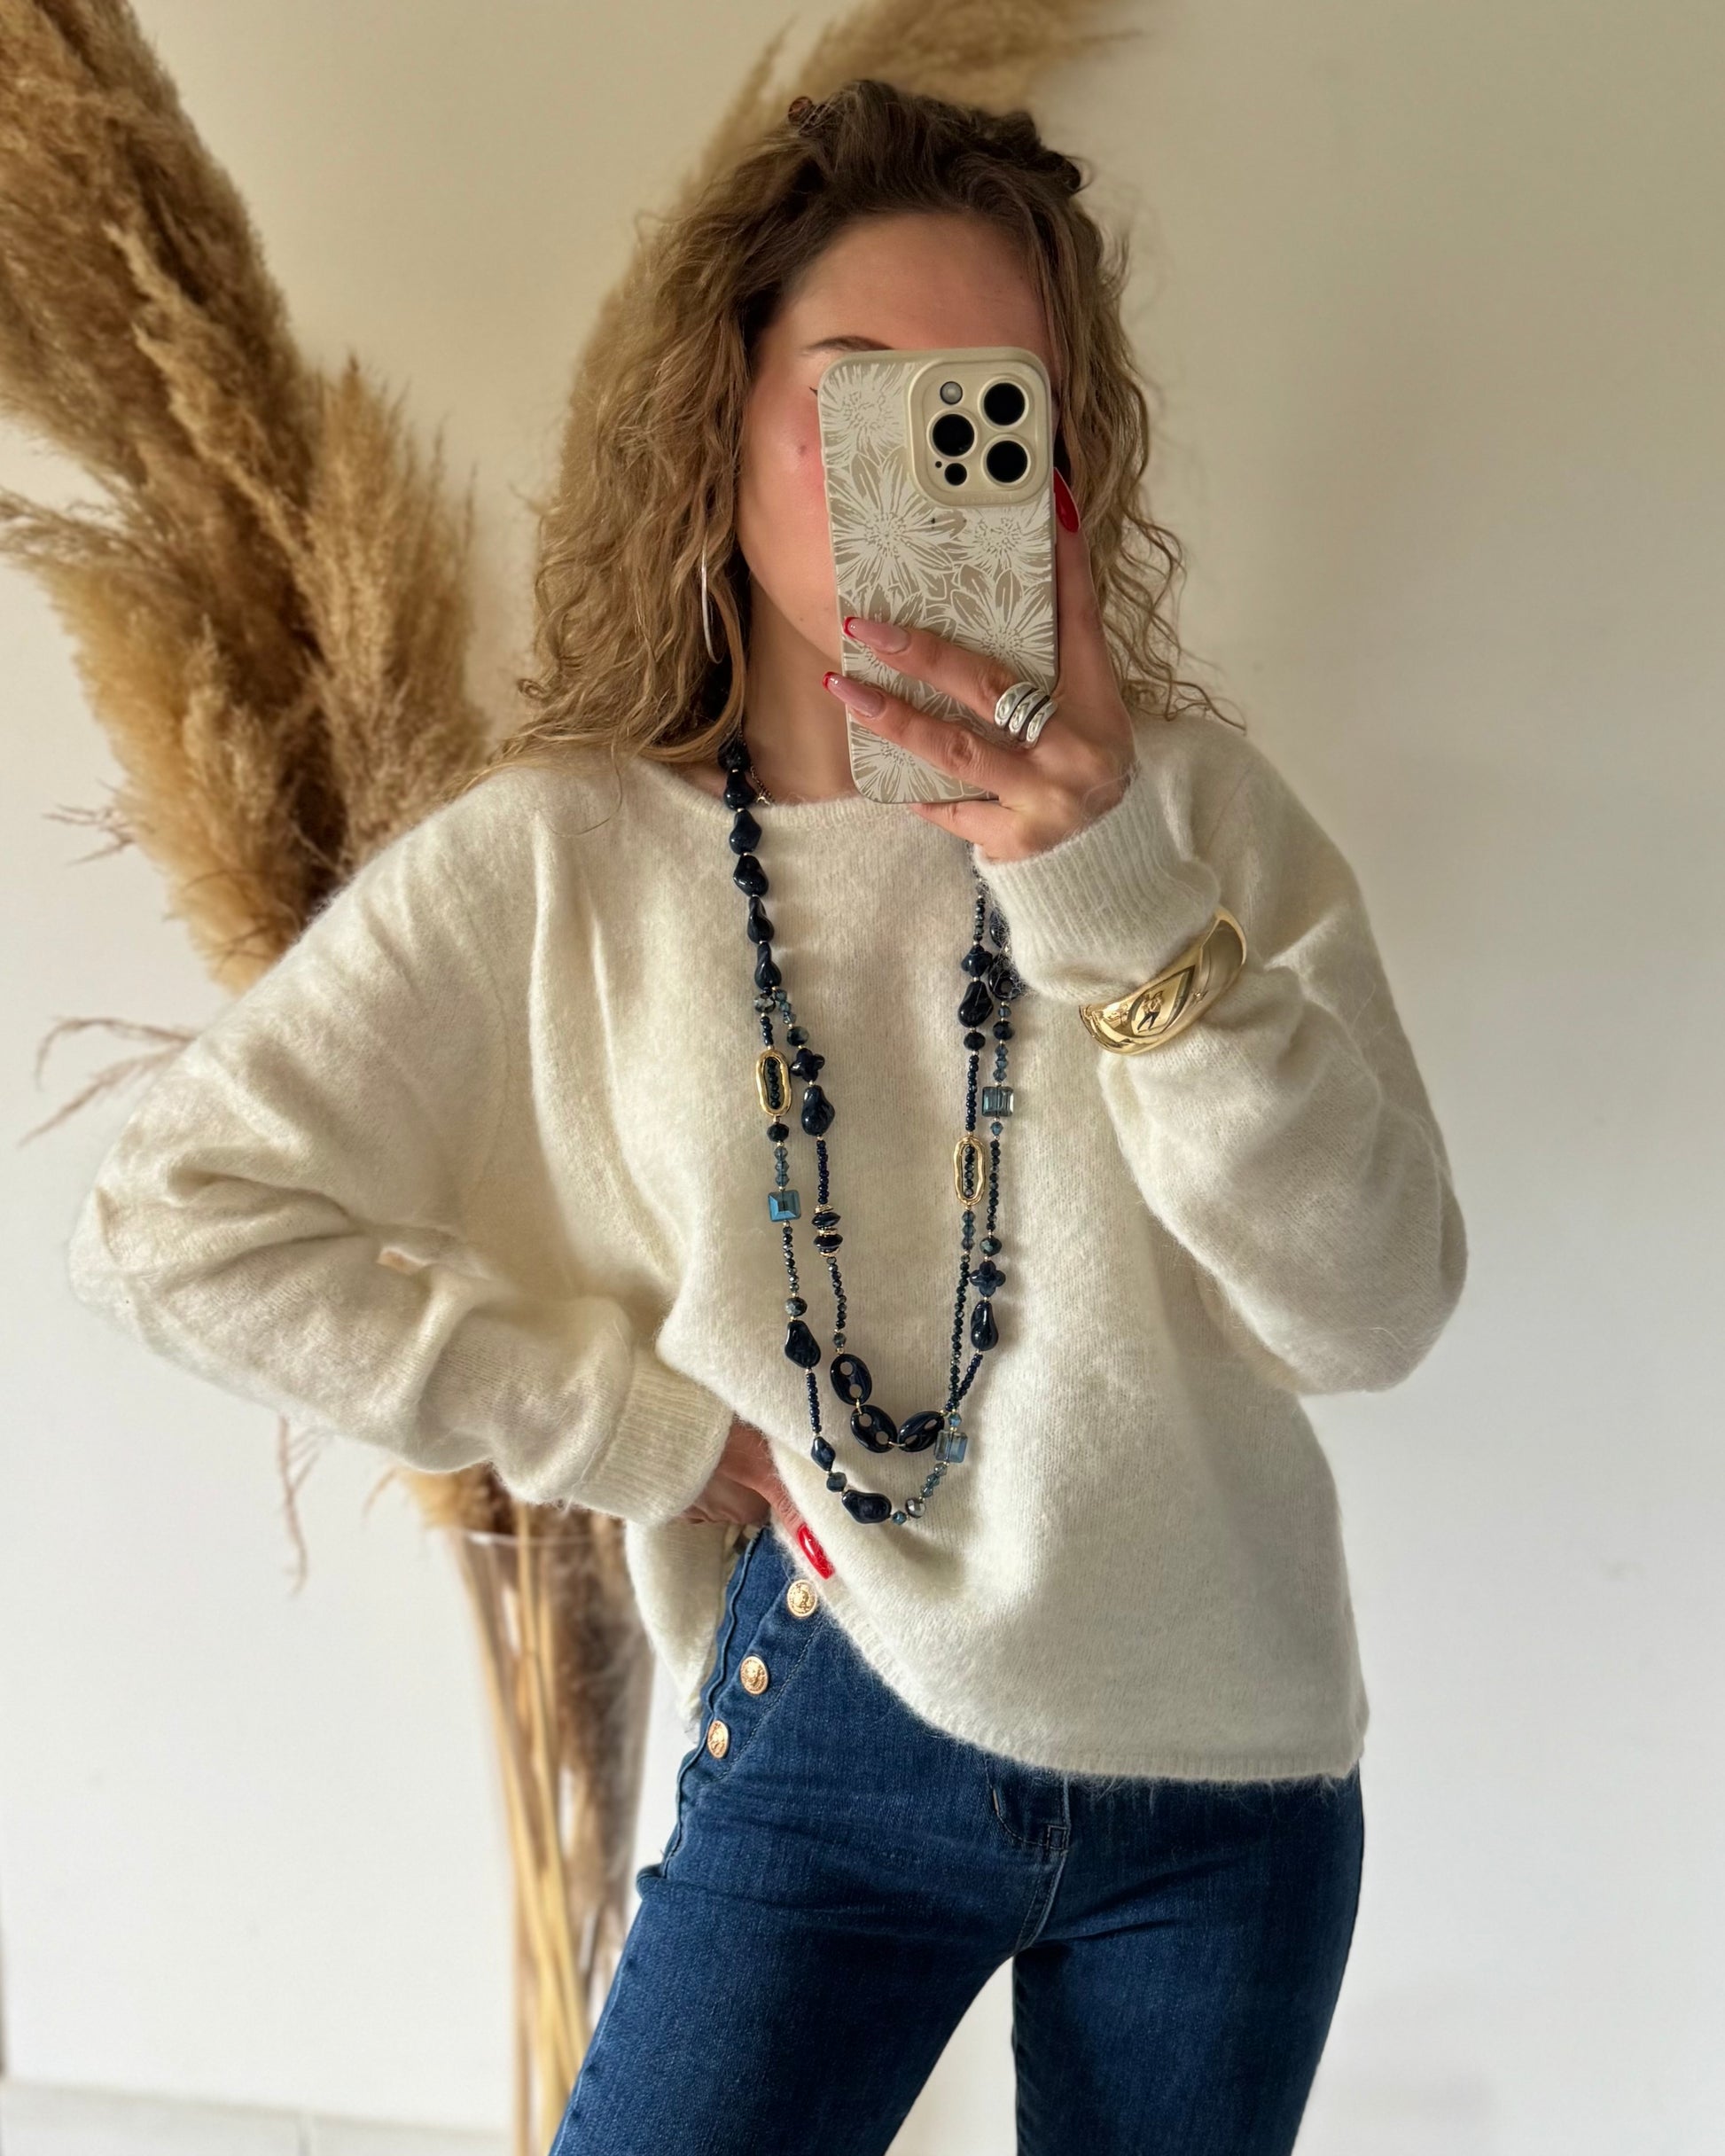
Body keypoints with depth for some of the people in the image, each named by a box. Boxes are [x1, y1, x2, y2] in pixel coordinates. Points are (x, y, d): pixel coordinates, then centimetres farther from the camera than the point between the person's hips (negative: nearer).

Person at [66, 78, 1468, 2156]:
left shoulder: (1185, 798, -10)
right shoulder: (559, 858, -11)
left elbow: (1373, 1315, -16)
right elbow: (171, 1217, -9)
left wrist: (1113, 896, -29)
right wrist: (637, 1424, -10)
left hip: (1231, 1775, 2)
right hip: (841, 1734, -1)